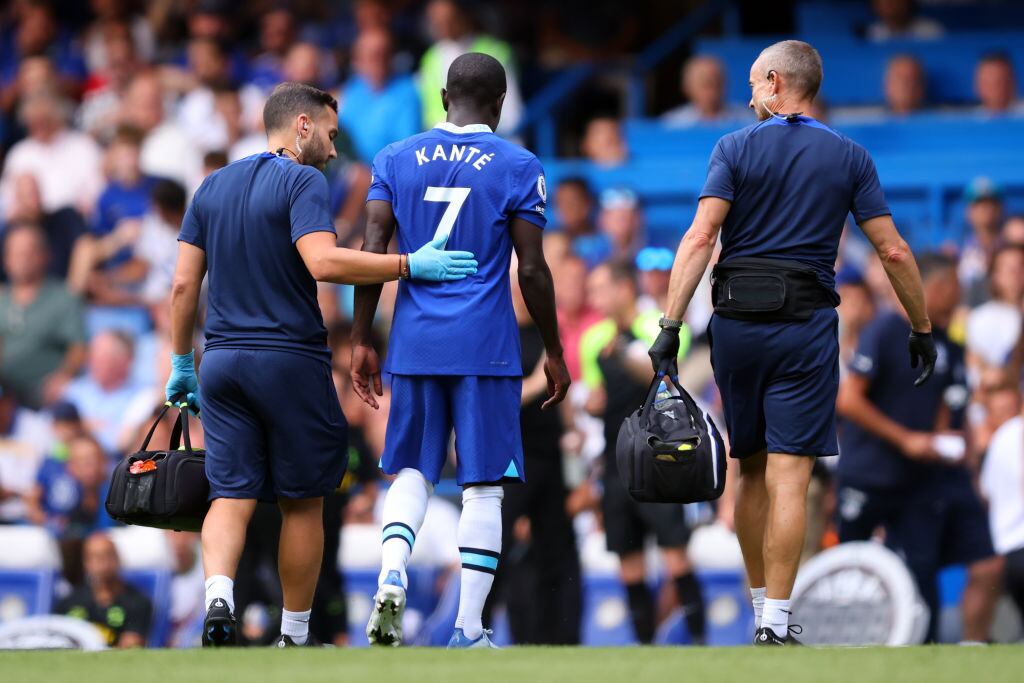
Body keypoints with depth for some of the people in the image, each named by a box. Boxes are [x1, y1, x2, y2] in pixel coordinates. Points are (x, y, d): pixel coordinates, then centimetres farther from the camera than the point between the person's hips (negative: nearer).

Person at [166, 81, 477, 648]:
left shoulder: (213, 187, 13)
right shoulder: (302, 182, -7)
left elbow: (184, 284, 11)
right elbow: (323, 262, -23)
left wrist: (181, 363, 19)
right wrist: (409, 265, -19)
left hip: (223, 361, 5)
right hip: (291, 361, -5)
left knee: (231, 496, 0)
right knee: (302, 502, 8)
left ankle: (218, 598, -25)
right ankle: (294, 635, 14)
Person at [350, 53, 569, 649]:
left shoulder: (396, 159, 7)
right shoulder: (519, 168, -1)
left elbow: (373, 255, 2)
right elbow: (533, 271, -3)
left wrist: (362, 341, 9)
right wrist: (554, 353, 6)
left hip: (415, 346, 3)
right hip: (487, 348, -3)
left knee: (413, 471, 13)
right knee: (483, 486, 3)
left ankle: (392, 577, -13)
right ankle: (468, 631, 1)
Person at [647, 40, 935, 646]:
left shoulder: (736, 148, 2)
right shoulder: (850, 158, 5)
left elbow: (701, 238, -10)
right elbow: (893, 252, 2)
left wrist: (671, 325, -12)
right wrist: (923, 330, 12)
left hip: (737, 323, 1)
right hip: (807, 324, -1)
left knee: (752, 470, 15)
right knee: (789, 477, -5)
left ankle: (761, 602, 23)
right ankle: (775, 623, -12)